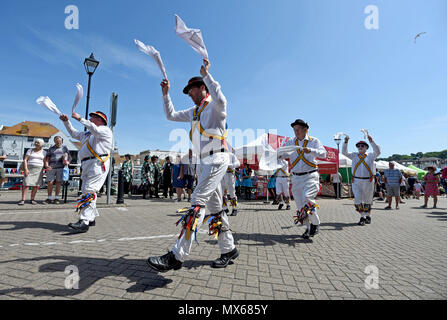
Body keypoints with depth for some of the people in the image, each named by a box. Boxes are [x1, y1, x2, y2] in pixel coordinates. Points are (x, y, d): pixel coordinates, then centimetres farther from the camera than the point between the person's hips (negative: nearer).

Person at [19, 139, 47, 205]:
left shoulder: (44, 152, 11)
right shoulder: (30, 150, 7)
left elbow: (44, 162, 9)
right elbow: (25, 160, 0)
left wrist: (46, 167, -11)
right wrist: (26, 169, -12)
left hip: (39, 169, 1)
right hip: (29, 168, -1)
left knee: (36, 185, -1)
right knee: (26, 184, -9)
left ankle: (32, 199, 7)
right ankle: (23, 200, -8)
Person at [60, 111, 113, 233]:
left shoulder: (105, 130, 4)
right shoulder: (87, 134, 31)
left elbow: (94, 129, -16)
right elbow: (73, 133, 42)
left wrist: (80, 118, -12)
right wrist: (66, 122, 28)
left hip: (98, 164, -9)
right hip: (87, 165, 9)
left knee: (89, 191, -18)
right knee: (86, 191, 10)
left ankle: (84, 222, -23)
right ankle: (91, 219, 20)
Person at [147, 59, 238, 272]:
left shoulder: (214, 106, 0)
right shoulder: (194, 112, 26)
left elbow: (221, 100, -25)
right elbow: (171, 115, 31)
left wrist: (206, 74, -19)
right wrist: (165, 94, 24)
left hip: (217, 159, -9)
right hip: (204, 162, 9)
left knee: (198, 202, -17)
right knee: (215, 207, 8)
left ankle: (177, 256, -16)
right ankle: (229, 249, 18)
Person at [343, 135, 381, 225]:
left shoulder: (371, 155, 5)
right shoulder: (354, 155, 9)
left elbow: (377, 152, -14)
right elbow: (344, 152, -2)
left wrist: (371, 141, -26)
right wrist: (346, 142, -16)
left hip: (368, 181, -1)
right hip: (356, 181, 1)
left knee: (368, 201, 12)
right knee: (358, 200, -5)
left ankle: (368, 216, 29)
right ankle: (362, 217, 6)